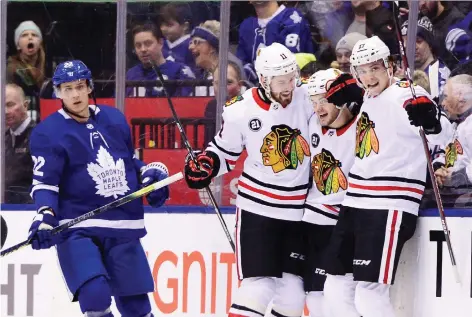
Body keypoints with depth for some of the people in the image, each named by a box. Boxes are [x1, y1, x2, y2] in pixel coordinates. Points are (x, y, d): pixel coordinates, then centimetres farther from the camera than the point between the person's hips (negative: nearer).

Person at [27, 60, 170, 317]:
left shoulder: (115, 119, 10)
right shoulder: (48, 133, -5)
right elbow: (45, 182, -10)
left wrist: (151, 175, 5)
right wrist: (45, 216, -26)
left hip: (122, 228, 5)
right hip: (76, 229, -5)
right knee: (95, 295, -23)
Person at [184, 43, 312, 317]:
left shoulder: (307, 99, -8)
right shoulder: (241, 111, -10)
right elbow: (224, 151, 3)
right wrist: (203, 167, -13)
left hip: (297, 212, 3)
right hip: (257, 209, -3)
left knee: (293, 289, 7)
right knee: (258, 286, -12)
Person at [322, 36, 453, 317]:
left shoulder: (406, 96, -11)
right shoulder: (369, 100, 14)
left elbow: (442, 135, -22)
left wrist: (431, 122, -45)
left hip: (389, 209, -9)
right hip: (356, 205, 9)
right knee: (336, 288, 11)